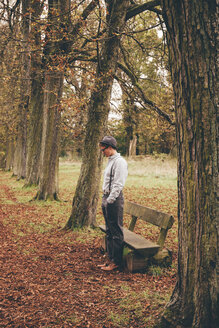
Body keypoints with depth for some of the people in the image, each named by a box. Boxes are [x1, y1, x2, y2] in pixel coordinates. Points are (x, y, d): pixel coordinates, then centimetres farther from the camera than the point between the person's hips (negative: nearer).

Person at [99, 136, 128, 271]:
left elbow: (118, 184, -19)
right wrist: (105, 199, 16)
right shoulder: (111, 161, 18)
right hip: (107, 198, 10)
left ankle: (117, 262, 7)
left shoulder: (119, 161, -13)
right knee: (109, 231, 15)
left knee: (116, 232, -2)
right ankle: (111, 259, 25)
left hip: (114, 199, -10)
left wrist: (110, 199, -20)